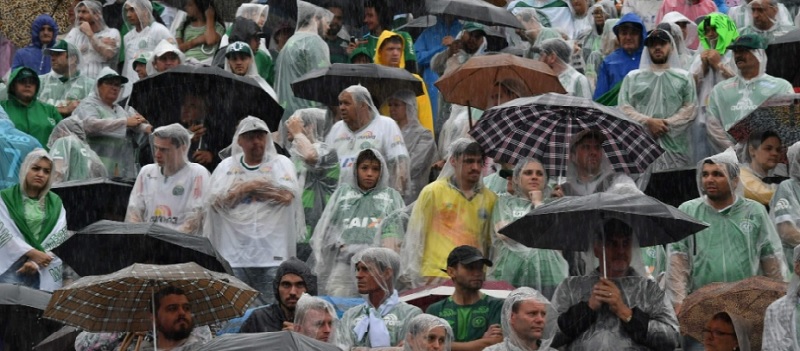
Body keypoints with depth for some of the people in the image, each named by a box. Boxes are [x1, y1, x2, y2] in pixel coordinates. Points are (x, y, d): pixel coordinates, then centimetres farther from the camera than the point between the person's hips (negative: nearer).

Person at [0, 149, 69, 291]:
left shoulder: (55, 203, 12)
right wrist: (33, 253, -17)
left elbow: (59, 237, 2)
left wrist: (36, 262, -13)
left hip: (45, 272, 2)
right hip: (12, 269, -2)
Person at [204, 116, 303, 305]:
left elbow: (288, 195, -7)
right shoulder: (226, 167, 16)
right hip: (234, 252, 1)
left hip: (272, 253, -1)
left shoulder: (281, 163, 11)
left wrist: (244, 188, -1)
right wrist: (249, 187, -5)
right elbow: (216, 201, 1)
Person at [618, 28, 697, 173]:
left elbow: (689, 109, 5)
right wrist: (648, 122, -8)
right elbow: (624, 108, 6)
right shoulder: (632, 77, 16)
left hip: (674, 146, 0)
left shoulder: (684, 77, 15)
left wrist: (667, 124, -8)